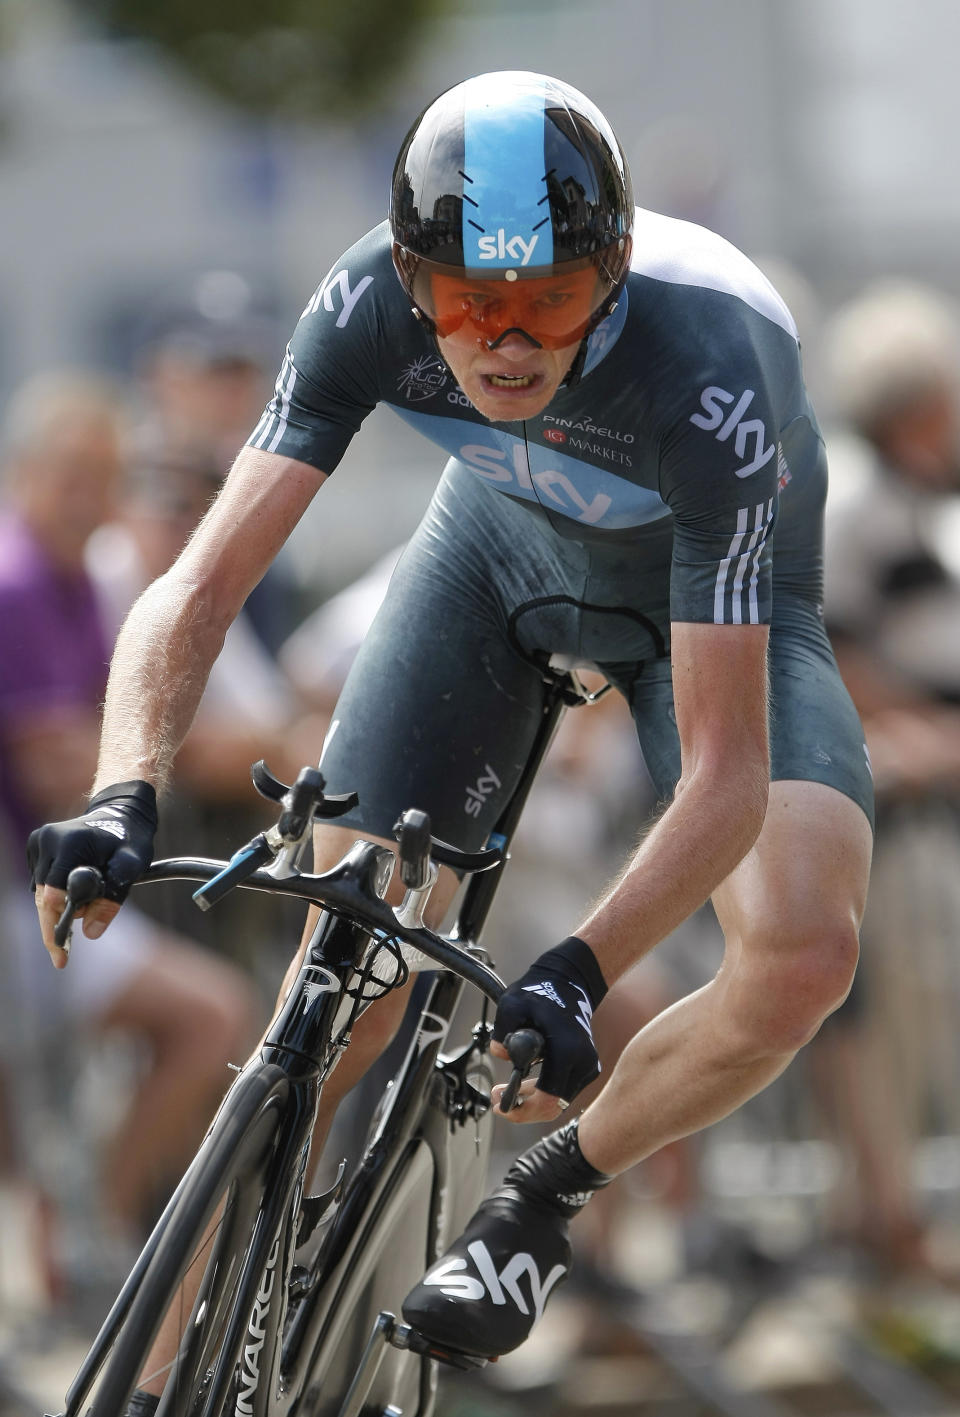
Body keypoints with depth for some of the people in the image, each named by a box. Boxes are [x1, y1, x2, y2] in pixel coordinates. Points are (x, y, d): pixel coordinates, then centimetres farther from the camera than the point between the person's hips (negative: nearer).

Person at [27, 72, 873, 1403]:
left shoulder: (712, 378, -42)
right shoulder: (371, 308, -33)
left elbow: (724, 775, -41)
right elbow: (203, 582, -32)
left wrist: (576, 977, -54)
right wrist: (125, 795, -50)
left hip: (713, 593, -3)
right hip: (502, 545, 3)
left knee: (805, 953, -25)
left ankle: (547, 1191, 2)